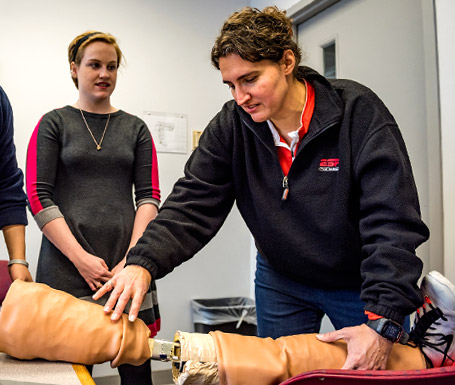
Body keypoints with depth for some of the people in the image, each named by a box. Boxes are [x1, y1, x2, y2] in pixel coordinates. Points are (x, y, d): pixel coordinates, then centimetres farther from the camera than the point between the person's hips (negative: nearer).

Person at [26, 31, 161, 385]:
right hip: (67, 263, -1)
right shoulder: (54, 124, 9)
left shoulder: (135, 128, 14)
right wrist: (80, 257, -10)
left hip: (126, 262, 2)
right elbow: (38, 196, 0)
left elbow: (149, 196, 7)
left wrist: (132, 258, -6)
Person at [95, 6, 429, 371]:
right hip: (280, 281, 3)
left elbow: (394, 221, -26)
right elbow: (193, 205, -16)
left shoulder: (358, 111, -22)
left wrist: (383, 322, -34)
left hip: (357, 285, -2)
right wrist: (144, 262, -34)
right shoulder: (230, 125, -11)